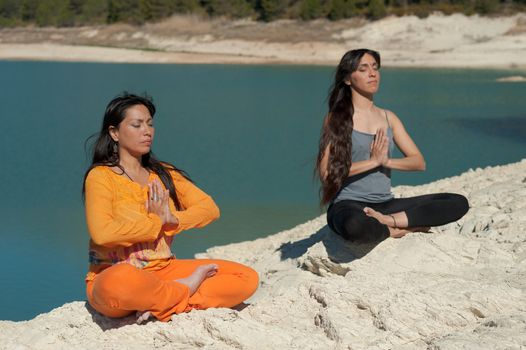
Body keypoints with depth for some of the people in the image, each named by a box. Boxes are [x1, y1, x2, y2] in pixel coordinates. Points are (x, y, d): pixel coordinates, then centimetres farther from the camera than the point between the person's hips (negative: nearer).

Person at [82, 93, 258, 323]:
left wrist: (172, 219, -13)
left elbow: (210, 208, 7)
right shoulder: (101, 176, -5)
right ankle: (185, 289, -14)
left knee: (247, 278, -9)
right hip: (112, 276, -6)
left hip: (162, 271, 6)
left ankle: (162, 308, -22)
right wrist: (157, 222, -8)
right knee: (121, 282, -44)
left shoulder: (163, 174, 15)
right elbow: (102, 233, -22)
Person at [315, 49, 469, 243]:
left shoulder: (388, 118, 15)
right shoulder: (336, 119, 0)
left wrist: (386, 161, -11)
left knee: (459, 203, -10)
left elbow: (419, 162, 8)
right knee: (356, 227, -44)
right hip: (349, 205, -5)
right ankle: (394, 231, -11)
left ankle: (388, 220, -19)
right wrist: (373, 161, -13)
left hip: (385, 204, 5)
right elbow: (326, 172, -12)